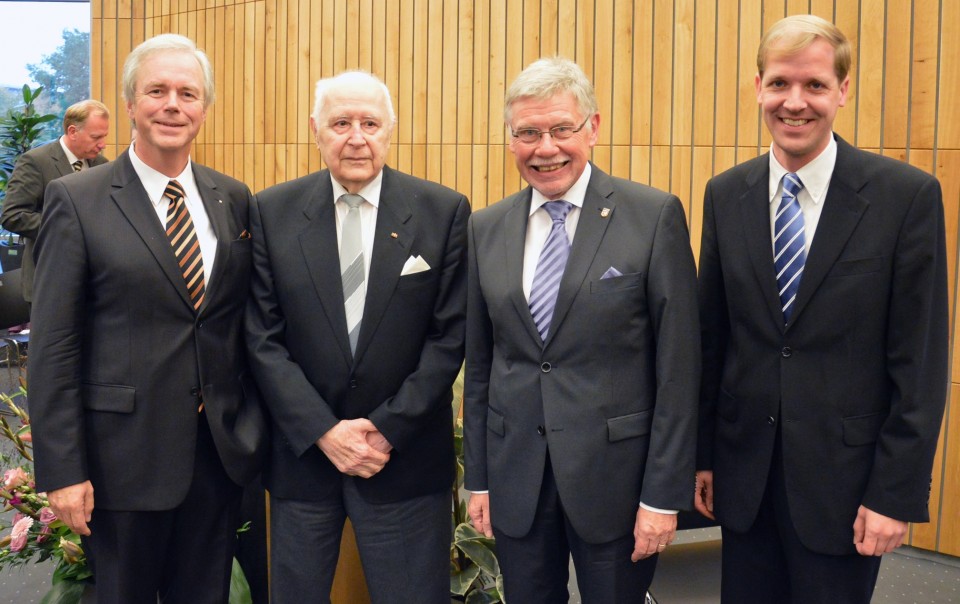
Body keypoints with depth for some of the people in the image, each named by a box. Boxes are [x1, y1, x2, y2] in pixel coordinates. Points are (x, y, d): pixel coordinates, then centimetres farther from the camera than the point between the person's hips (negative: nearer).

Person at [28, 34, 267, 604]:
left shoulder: (235, 199, 5)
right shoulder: (77, 200, -7)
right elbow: (53, 347, -9)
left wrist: (256, 429, 8)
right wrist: (63, 470, -11)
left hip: (222, 450, 4)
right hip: (126, 453, -3)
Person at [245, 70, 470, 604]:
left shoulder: (444, 212, -3)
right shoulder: (272, 212, 0)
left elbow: (449, 335, -4)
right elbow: (263, 338, -2)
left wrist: (389, 430, -9)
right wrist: (324, 431, -9)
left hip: (406, 456, -1)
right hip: (302, 452, 1)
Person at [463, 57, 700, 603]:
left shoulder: (655, 216, -8)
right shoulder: (486, 229, 5)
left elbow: (678, 367, -9)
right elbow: (480, 363, 9)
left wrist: (664, 494, -10)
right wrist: (479, 477, 9)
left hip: (615, 473, -3)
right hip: (515, 475, 4)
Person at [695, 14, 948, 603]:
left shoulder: (908, 195, -9)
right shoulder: (726, 195, 2)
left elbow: (920, 363, -9)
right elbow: (712, 338, 7)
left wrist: (896, 493, -10)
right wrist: (701, 454, 7)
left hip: (844, 474, -3)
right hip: (743, 472, 3)